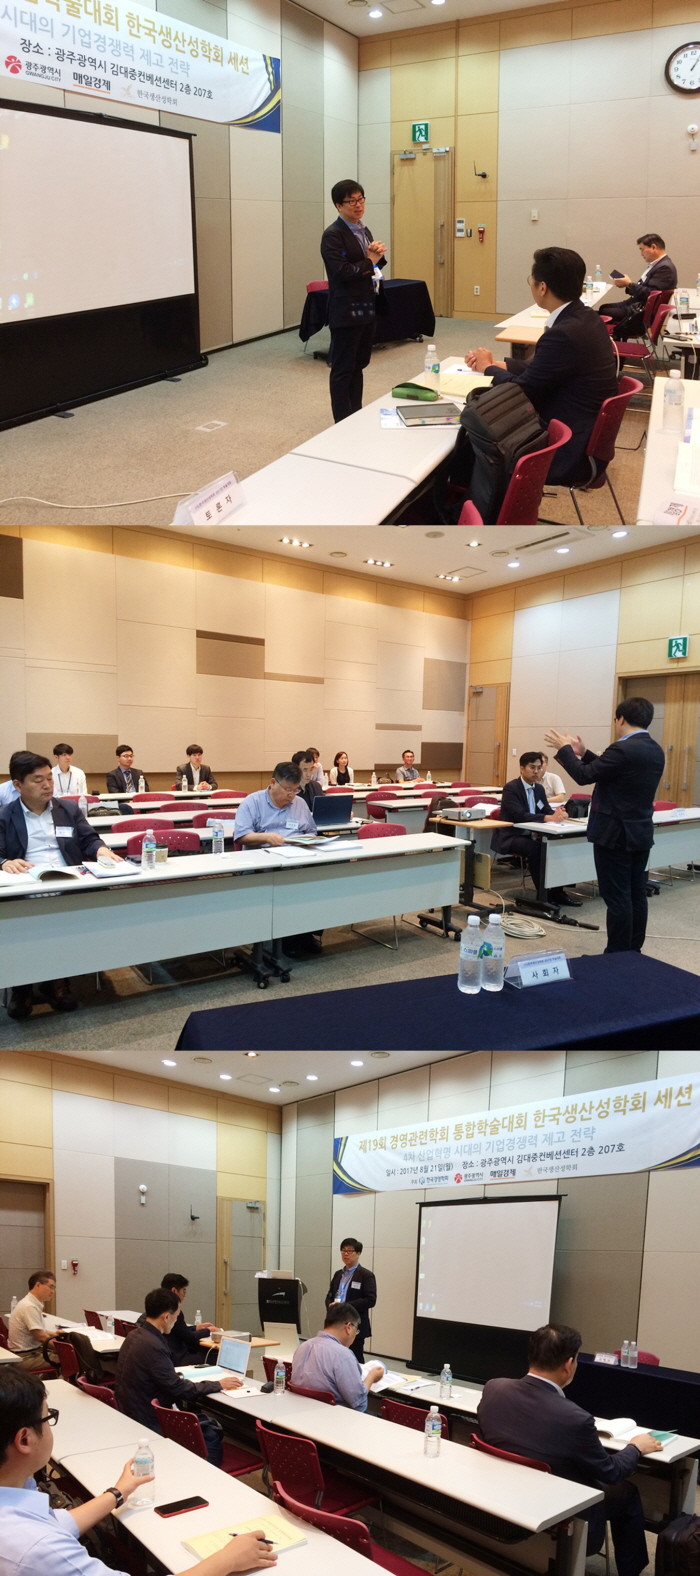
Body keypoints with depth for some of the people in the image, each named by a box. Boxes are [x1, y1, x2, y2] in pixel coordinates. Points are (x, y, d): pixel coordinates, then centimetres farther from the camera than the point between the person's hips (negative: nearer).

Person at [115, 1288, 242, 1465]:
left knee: (208, 1422, 12)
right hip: (150, 1423, -9)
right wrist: (218, 1385, -11)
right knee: (212, 1434, -2)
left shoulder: (136, 1335, 3)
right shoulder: (151, 1345, -26)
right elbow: (178, 1388, -21)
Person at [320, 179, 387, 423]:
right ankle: (343, 424, 4)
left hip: (367, 309, 8)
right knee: (343, 370, -1)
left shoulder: (364, 231, 14)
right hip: (346, 311, -8)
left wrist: (378, 257, -2)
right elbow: (342, 271, -22)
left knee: (358, 366, 14)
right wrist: (369, 261, -10)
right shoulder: (333, 234, -12)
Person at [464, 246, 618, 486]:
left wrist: (488, 368, 3)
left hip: (569, 450, -9)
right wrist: (498, 364, 7)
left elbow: (521, 390, -16)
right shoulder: (584, 317, 4)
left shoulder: (563, 333, -26)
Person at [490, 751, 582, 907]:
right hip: (511, 837, -8)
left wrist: (557, 813, -21)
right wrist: (548, 818, -38)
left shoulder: (539, 788, 10)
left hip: (530, 835, 8)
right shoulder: (511, 788, -15)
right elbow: (519, 815, -28)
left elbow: (547, 810, 4)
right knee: (534, 848, -33)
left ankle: (556, 892, -7)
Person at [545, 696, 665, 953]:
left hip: (615, 833, -9)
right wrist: (584, 753, 21)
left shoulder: (623, 749, -20)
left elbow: (584, 776, -14)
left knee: (617, 897, -3)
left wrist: (565, 749, -1)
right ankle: (633, 952, 20)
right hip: (640, 833, 9)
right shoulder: (655, 751, 9)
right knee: (636, 894, 12)